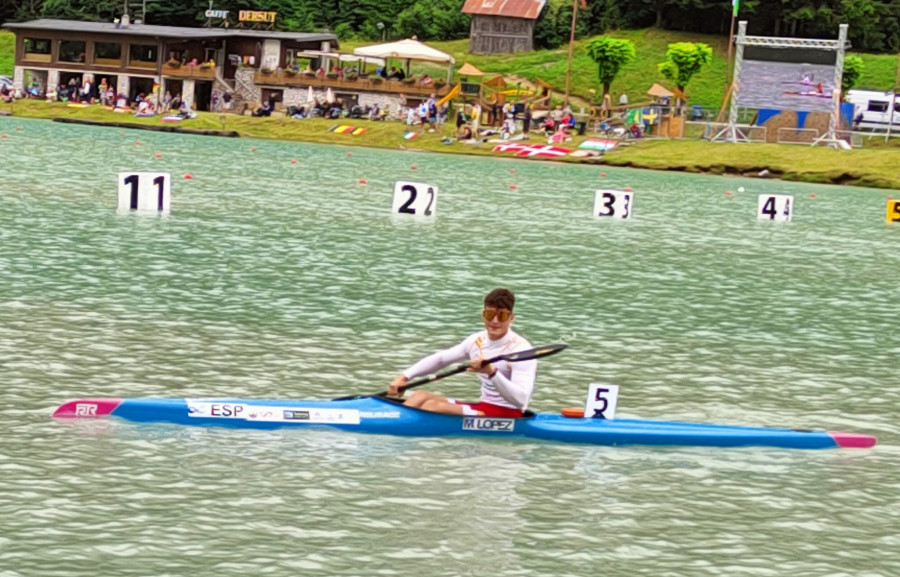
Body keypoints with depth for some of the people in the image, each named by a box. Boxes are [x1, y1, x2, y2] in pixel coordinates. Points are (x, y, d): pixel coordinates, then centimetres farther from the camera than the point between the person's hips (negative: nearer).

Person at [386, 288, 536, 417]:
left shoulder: (521, 349, -17)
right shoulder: (477, 341, 7)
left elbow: (521, 400, -28)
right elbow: (439, 358, 17)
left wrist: (492, 373, -41)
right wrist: (404, 377, 6)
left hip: (507, 415, -9)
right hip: (484, 407, 9)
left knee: (434, 406, -22)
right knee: (421, 396, 1)